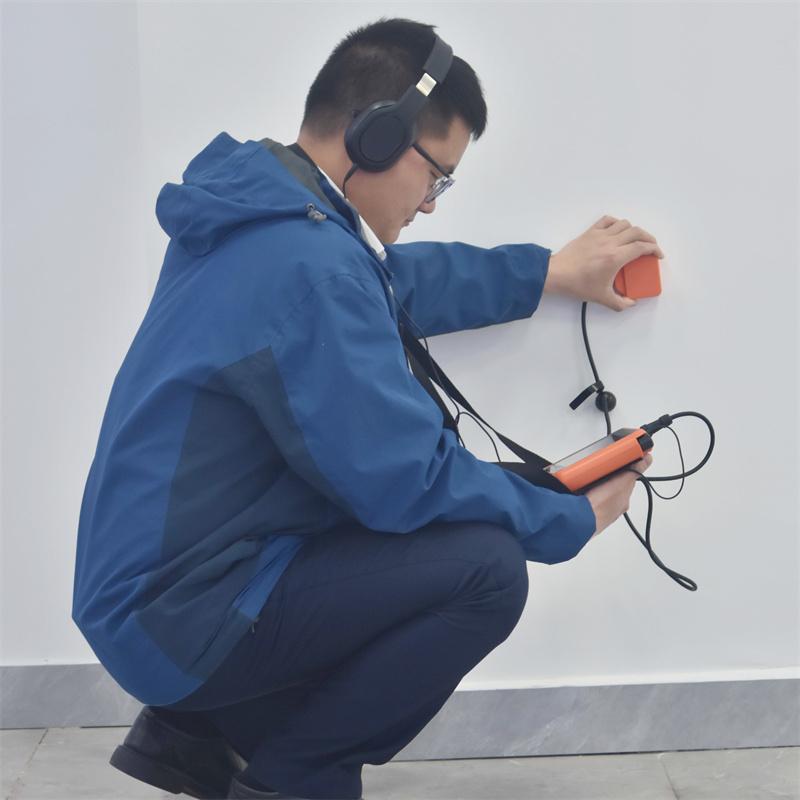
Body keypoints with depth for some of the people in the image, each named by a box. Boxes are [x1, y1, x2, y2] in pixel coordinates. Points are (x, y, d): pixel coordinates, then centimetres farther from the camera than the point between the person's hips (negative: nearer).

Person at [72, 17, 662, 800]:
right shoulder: (305, 262, -24)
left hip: (153, 582, 10)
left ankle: (192, 729, 19)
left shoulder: (255, 216, 7)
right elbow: (409, 482, -21)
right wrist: (573, 520, -6)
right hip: (182, 616, -10)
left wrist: (550, 271, 27)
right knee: (485, 565, -17)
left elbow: (399, 278, 27)